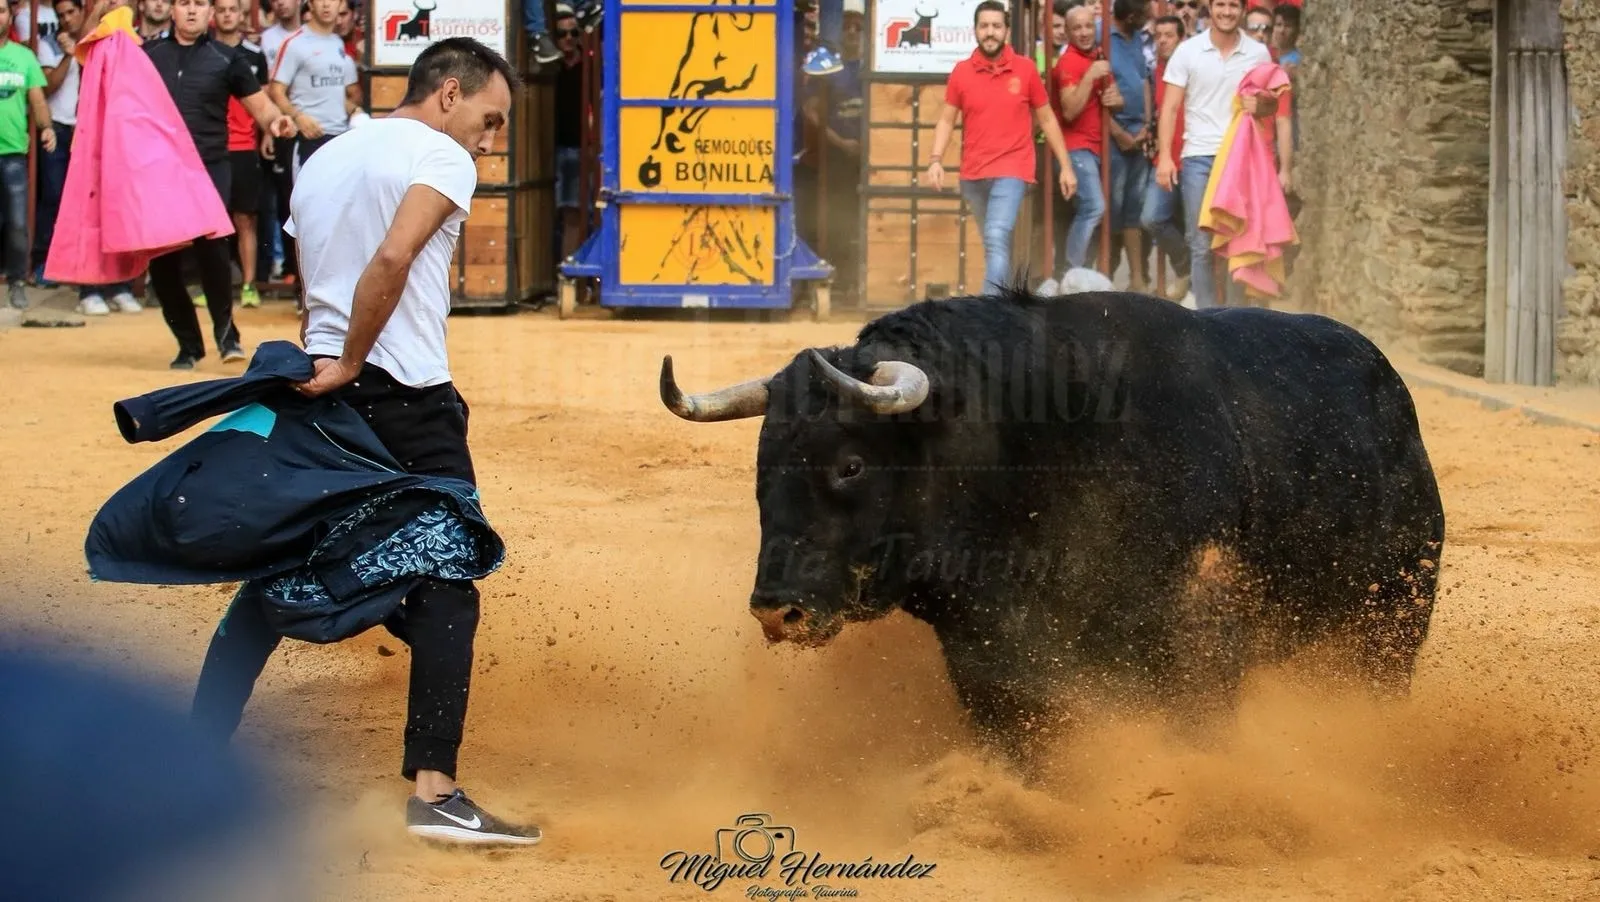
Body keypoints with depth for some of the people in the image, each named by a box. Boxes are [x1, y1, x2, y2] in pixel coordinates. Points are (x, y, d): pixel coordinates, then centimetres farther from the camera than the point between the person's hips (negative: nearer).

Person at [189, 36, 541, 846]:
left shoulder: (321, 162, 19)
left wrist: (329, 369, 18)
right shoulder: (440, 157, -6)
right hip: (407, 399, -7)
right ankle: (433, 792, -11)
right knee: (444, 589, -4)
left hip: (320, 392, 8)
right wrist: (350, 364, -15)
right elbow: (393, 257, -22)